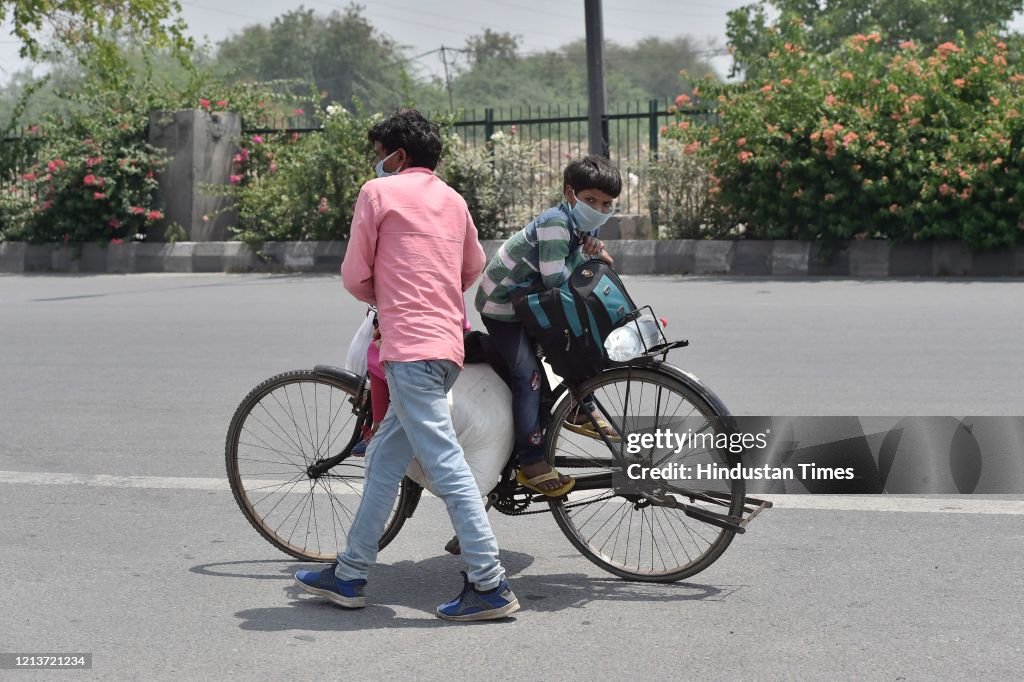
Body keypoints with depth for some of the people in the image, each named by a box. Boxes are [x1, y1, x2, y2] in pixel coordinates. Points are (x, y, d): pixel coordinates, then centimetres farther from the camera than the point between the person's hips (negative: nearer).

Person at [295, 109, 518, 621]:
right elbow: (474, 268, 30)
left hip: (409, 345, -8)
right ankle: (350, 575, 22)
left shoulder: (379, 192, 0)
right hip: (448, 343, 8)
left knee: (444, 463, -10)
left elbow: (355, 275, 1)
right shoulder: (452, 199, 19)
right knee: (383, 459, 15)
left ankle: (489, 585, -11)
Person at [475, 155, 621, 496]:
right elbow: (555, 278, -32)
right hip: (501, 303, -9)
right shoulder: (556, 222, -27)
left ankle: (581, 410, 31)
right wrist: (585, 258, -13)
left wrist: (597, 253, -15)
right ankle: (531, 464, -17)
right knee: (528, 374, -18)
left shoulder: (586, 226, 2)